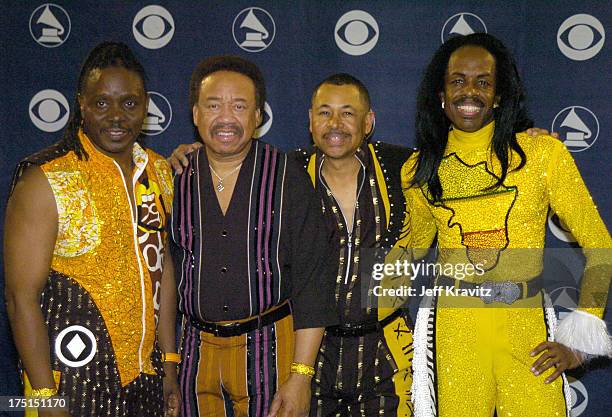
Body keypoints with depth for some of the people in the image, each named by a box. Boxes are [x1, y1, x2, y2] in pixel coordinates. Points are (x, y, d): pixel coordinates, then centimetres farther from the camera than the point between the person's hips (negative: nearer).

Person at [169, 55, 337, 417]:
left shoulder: (288, 178, -5)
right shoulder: (177, 180, 3)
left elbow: (312, 280, -7)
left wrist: (301, 375, -12)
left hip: (269, 348, -2)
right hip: (196, 351, 3)